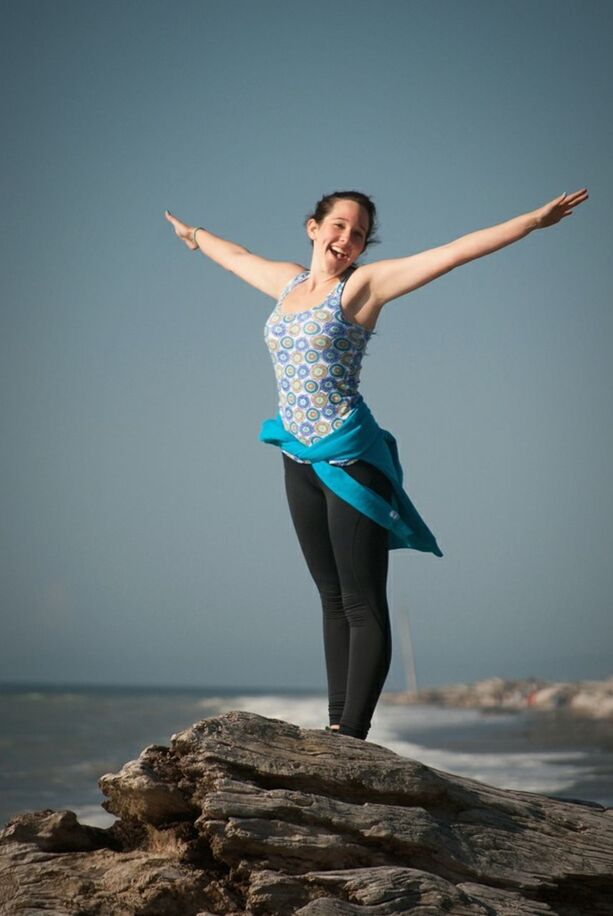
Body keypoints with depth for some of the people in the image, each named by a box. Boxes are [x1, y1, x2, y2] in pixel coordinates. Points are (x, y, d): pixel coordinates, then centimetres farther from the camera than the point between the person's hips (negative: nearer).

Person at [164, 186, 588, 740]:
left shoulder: (364, 285, -4)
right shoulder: (287, 281, 12)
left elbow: (454, 252, -10)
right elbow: (236, 254, 34)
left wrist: (534, 221, -15)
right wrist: (194, 235, 51)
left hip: (349, 457, -6)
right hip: (299, 460, 6)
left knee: (363, 603, -7)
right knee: (332, 598, 8)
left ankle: (352, 736, -8)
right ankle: (336, 726, 9)